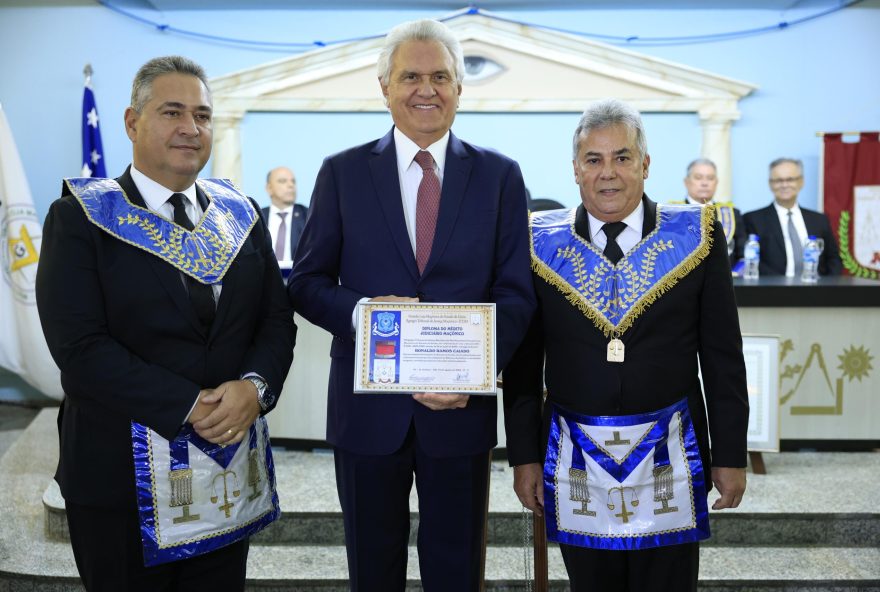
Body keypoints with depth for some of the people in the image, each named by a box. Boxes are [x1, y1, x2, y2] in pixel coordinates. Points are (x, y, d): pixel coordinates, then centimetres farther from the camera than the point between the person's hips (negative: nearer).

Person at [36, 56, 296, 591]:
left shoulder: (241, 215, 6)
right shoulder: (80, 218, -7)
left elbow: (278, 318, 5)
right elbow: (79, 347, -16)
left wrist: (255, 386, -15)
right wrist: (189, 407, -20)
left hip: (229, 459, 4)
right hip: (123, 474, -4)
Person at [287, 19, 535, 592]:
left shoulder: (500, 175, 1)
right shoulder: (343, 172, 1)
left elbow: (516, 292, -2)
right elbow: (307, 282, 2)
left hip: (461, 408, 0)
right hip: (367, 408, 0)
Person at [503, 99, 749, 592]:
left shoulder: (696, 236, -1)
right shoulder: (541, 243, 0)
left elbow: (724, 358, 2)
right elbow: (523, 361, 4)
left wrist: (731, 455, 2)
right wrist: (524, 456, 3)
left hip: (669, 458, 0)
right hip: (576, 459, 1)